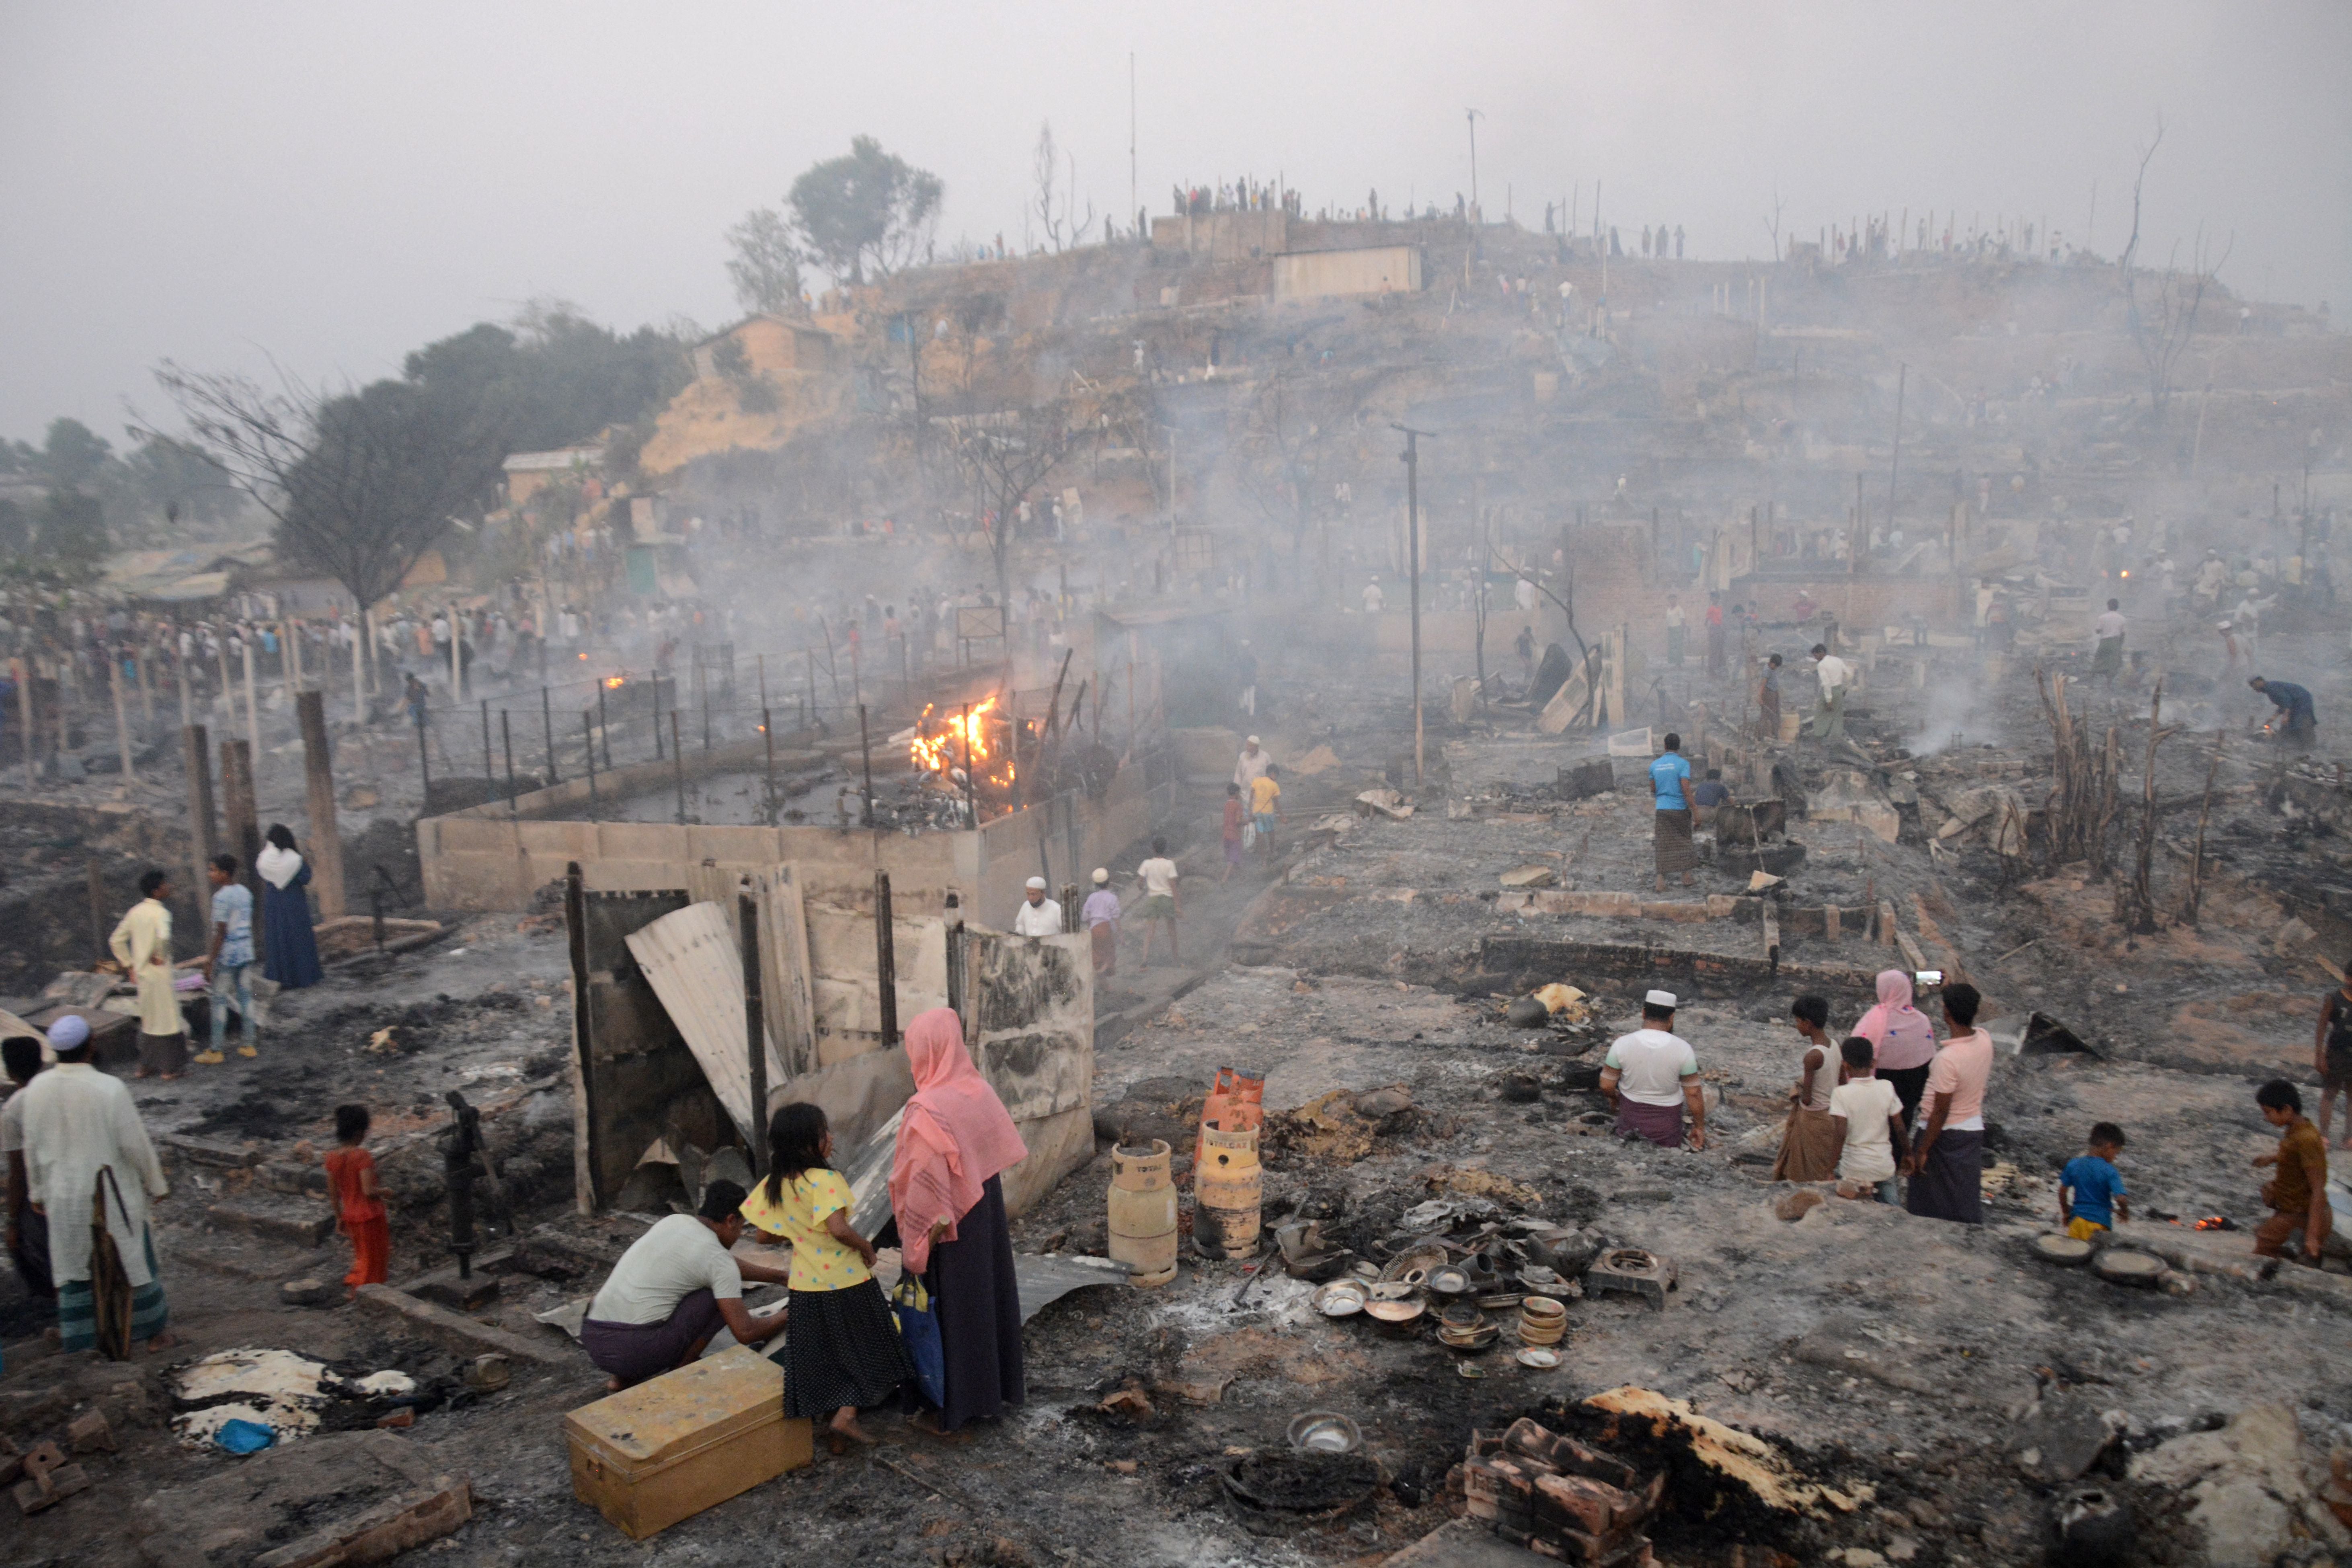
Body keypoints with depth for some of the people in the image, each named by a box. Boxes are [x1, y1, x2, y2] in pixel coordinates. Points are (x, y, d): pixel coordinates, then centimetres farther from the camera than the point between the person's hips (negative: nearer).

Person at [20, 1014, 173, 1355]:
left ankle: (77, 1334, 30)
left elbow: (32, 1146, 0)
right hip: (112, 1195, -3)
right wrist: (156, 1183, -1)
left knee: (74, 1262, 19)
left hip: (63, 1196, 3)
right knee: (130, 1260, 14)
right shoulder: (110, 1088, -24)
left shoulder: (37, 1088, -11)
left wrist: (37, 1192, 14)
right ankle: (153, 1329, 27)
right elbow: (135, 1143, -17)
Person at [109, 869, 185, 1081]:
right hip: (160, 975, -8)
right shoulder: (160, 913, -17)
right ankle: (170, 1068, 8)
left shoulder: (136, 912, 7)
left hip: (142, 974, 8)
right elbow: (163, 937, -37)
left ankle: (146, 1065, 24)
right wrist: (159, 956, -19)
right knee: (168, 1020, 2)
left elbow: (116, 941, 12)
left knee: (148, 1020, 18)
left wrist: (129, 965, 15)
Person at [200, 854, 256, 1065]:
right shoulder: (245, 892, 7)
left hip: (226, 956, -7)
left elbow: (221, 933, -17)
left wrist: (211, 961, -13)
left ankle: (215, 1051, 5)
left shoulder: (221, 898, -16)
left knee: (219, 1001, 1)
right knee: (246, 997, 11)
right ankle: (248, 1045, 17)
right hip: (246, 953, 7)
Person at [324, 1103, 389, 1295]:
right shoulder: (363, 1156, -22)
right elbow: (368, 1191, -26)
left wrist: (339, 1218, 15)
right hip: (371, 1215, -6)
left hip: (350, 1215, 6)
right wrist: (384, 1190, -6)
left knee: (363, 1256, 27)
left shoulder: (332, 1159, -2)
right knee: (374, 1258, 9)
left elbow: (333, 1194, 5)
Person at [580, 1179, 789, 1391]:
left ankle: (624, 1378, 21)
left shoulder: (673, 1221, 16)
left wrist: (781, 1276, 39)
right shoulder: (718, 1259, -6)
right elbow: (746, 1332, -7)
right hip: (636, 1349, -7)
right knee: (721, 1297, 3)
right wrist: (786, 1318, 12)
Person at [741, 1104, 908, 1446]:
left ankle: (831, 1412, 25)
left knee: (820, 1351, 18)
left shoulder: (774, 1184, -1)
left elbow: (761, 1231, 5)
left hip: (806, 1285, 6)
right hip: (845, 1280, -6)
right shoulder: (825, 1180, -23)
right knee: (858, 1348, 10)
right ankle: (846, 1415, 4)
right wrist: (866, 1246, -15)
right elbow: (839, 1228, -32)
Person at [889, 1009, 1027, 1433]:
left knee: (951, 1307, 7)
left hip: (949, 1225, -7)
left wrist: (914, 1246, -14)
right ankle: (999, 1386, 33)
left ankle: (955, 1401, 19)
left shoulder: (928, 1110, -24)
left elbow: (923, 1186, -23)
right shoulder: (980, 1090, -4)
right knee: (990, 1292, 19)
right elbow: (1003, 1153, 4)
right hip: (988, 1213, 7)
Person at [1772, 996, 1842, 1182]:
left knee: (1815, 1175, 9)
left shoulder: (1812, 1056, -28)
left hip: (1814, 1118, -8)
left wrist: (1795, 1093, -2)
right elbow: (1843, 1084, 8)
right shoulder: (1834, 1046, -3)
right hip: (1831, 1114, 8)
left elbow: (1807, 1099, -23)